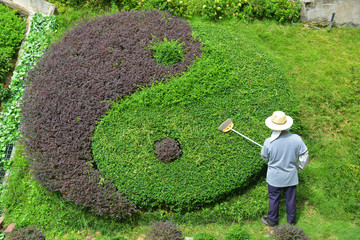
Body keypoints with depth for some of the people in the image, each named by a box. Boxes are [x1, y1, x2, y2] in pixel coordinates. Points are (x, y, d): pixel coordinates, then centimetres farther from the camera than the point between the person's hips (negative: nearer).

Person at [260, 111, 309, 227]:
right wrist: (300, 166, 10)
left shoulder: (269, 142, -26)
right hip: (291, 176, 2)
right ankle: (291, 219, 42)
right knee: (291, 198, 22)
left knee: (273, 198, 19)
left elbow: (265, 157, -7)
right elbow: (304, 155, -9)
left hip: (274, 177, -2)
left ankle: (272, 220, 39)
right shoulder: (296, 139, -21)